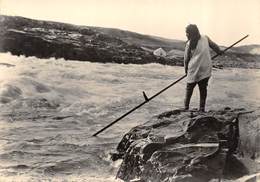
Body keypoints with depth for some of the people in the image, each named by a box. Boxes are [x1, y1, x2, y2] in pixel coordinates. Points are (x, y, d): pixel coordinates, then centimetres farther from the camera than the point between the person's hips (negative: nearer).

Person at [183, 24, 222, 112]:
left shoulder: (189, 44, -5)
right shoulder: (205, 38, 3)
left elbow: (186, 58, -1)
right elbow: (214, 46, 13)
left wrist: (186, 69, 12)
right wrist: (219, 52, 32)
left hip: (194, 69, -2)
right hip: (206, 69, 3)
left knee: (189, 88, 11)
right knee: (203, 88, 10)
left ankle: (186, 107, 10)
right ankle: (202, 108, 9)